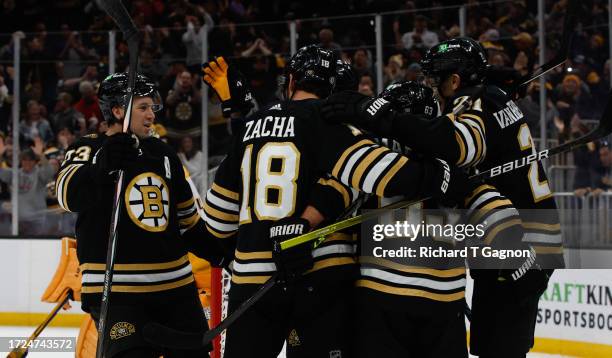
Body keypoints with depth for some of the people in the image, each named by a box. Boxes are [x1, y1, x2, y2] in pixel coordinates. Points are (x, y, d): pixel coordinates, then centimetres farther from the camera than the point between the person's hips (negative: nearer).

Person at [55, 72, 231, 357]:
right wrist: (104, 166, -42)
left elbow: (186, 218, 24)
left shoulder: (162, 152, 16)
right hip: (116, 289, -7)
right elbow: (69, 195, -25)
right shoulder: (89, 149, -4)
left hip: (176, 285, 7)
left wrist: (222, 255, 20)